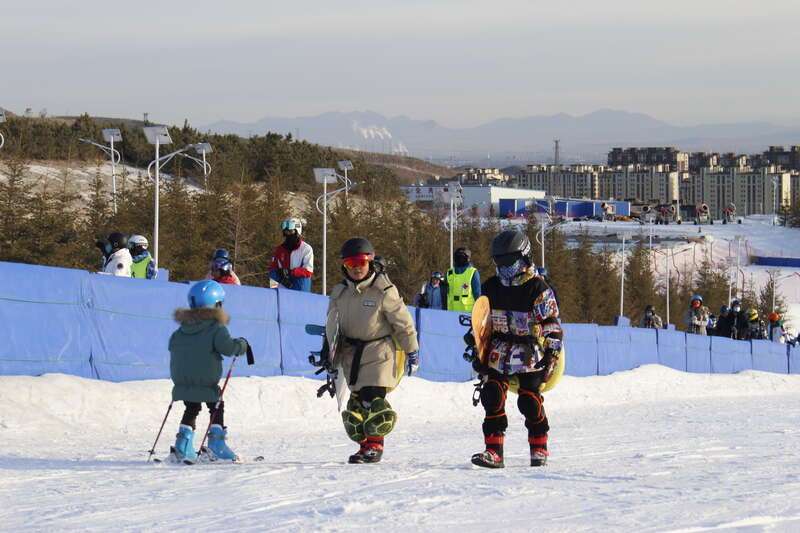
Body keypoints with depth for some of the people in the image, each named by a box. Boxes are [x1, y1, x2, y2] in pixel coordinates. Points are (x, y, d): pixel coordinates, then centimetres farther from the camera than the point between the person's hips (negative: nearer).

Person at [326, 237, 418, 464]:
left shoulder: (384, 291, -8)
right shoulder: (339, 293, 8)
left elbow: (403, 322, -2)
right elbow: (333, 324, 19)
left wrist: (411, 351, 0)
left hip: (379, 353, -5)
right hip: (351, 354, 5)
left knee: (373, 398, -15)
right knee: (357, 400, 1)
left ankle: (375, 444, -9)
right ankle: (363, 442, 7)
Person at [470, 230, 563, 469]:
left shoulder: (537, 288, -7)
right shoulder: (490, 288, 9)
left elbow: (552, 324, -6)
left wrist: (551, 356, -11)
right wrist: (478, 353, 12)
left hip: (530, 356, -4)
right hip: (499, 353, 4)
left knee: (530, 401, -5)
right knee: (492, 398, -9)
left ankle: (539, 448, 15)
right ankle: (494, 452, -8)